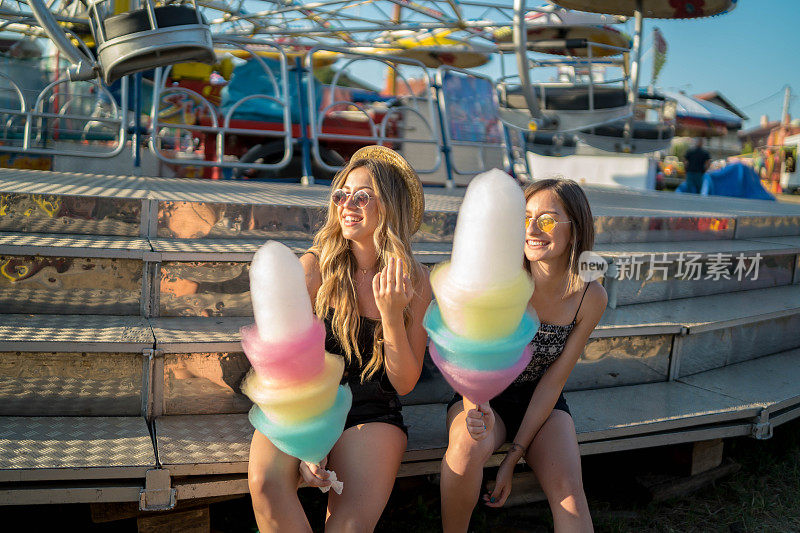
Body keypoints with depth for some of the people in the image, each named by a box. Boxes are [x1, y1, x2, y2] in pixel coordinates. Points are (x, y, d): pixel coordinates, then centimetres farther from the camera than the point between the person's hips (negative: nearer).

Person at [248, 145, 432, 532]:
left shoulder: (414, 282, -2)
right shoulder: (315, 266, -3)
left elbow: (404, 383, -3)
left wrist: (391, 312, -18)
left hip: (372, 413, 0)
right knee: (266, 482, -30)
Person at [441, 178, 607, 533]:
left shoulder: (591, 297, -13)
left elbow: (553, 380, -10)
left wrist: (514, 455, -13)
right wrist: (477, 406, -42)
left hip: (541, 403, 2)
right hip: (483, 396, -1)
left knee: (568, 488, -24)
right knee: (468, 446, -33)